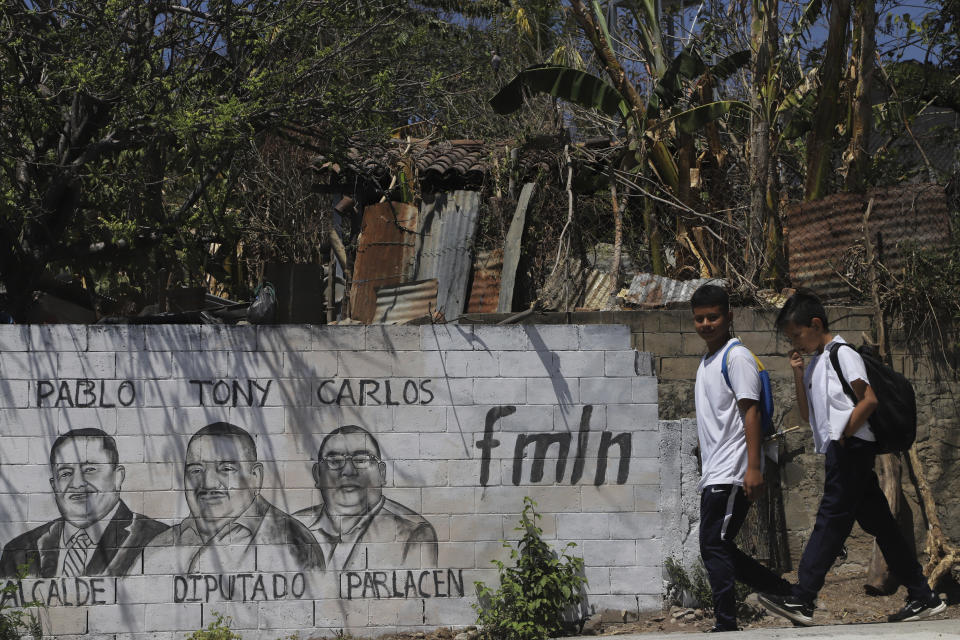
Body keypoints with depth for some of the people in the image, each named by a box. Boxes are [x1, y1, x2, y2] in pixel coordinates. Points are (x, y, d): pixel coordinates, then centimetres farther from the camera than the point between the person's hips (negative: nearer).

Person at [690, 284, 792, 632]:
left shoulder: (737, 356, -7)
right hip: (713, 473, 10)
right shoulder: (706, 362, 20)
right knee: (719, 549, 10)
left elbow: (750, 411, -15)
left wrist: (754, 467, -22)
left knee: (714, 546, -12)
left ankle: (725, 625, -10)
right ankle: (786, 593, 19)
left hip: (730, 473, -10)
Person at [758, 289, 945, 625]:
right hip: (837, 452, 10)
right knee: (879, 523, 7)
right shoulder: (814, 364, 21)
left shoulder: (842, 354, -7)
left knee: (831, 519, -12)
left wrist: (844, 435, -12)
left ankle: (801, 599, -17)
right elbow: (808, 414, 21)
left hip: (850, 447, -10)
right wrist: (798, 373, 12)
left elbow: (869, 399, -16)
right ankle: (923, 596, 7)